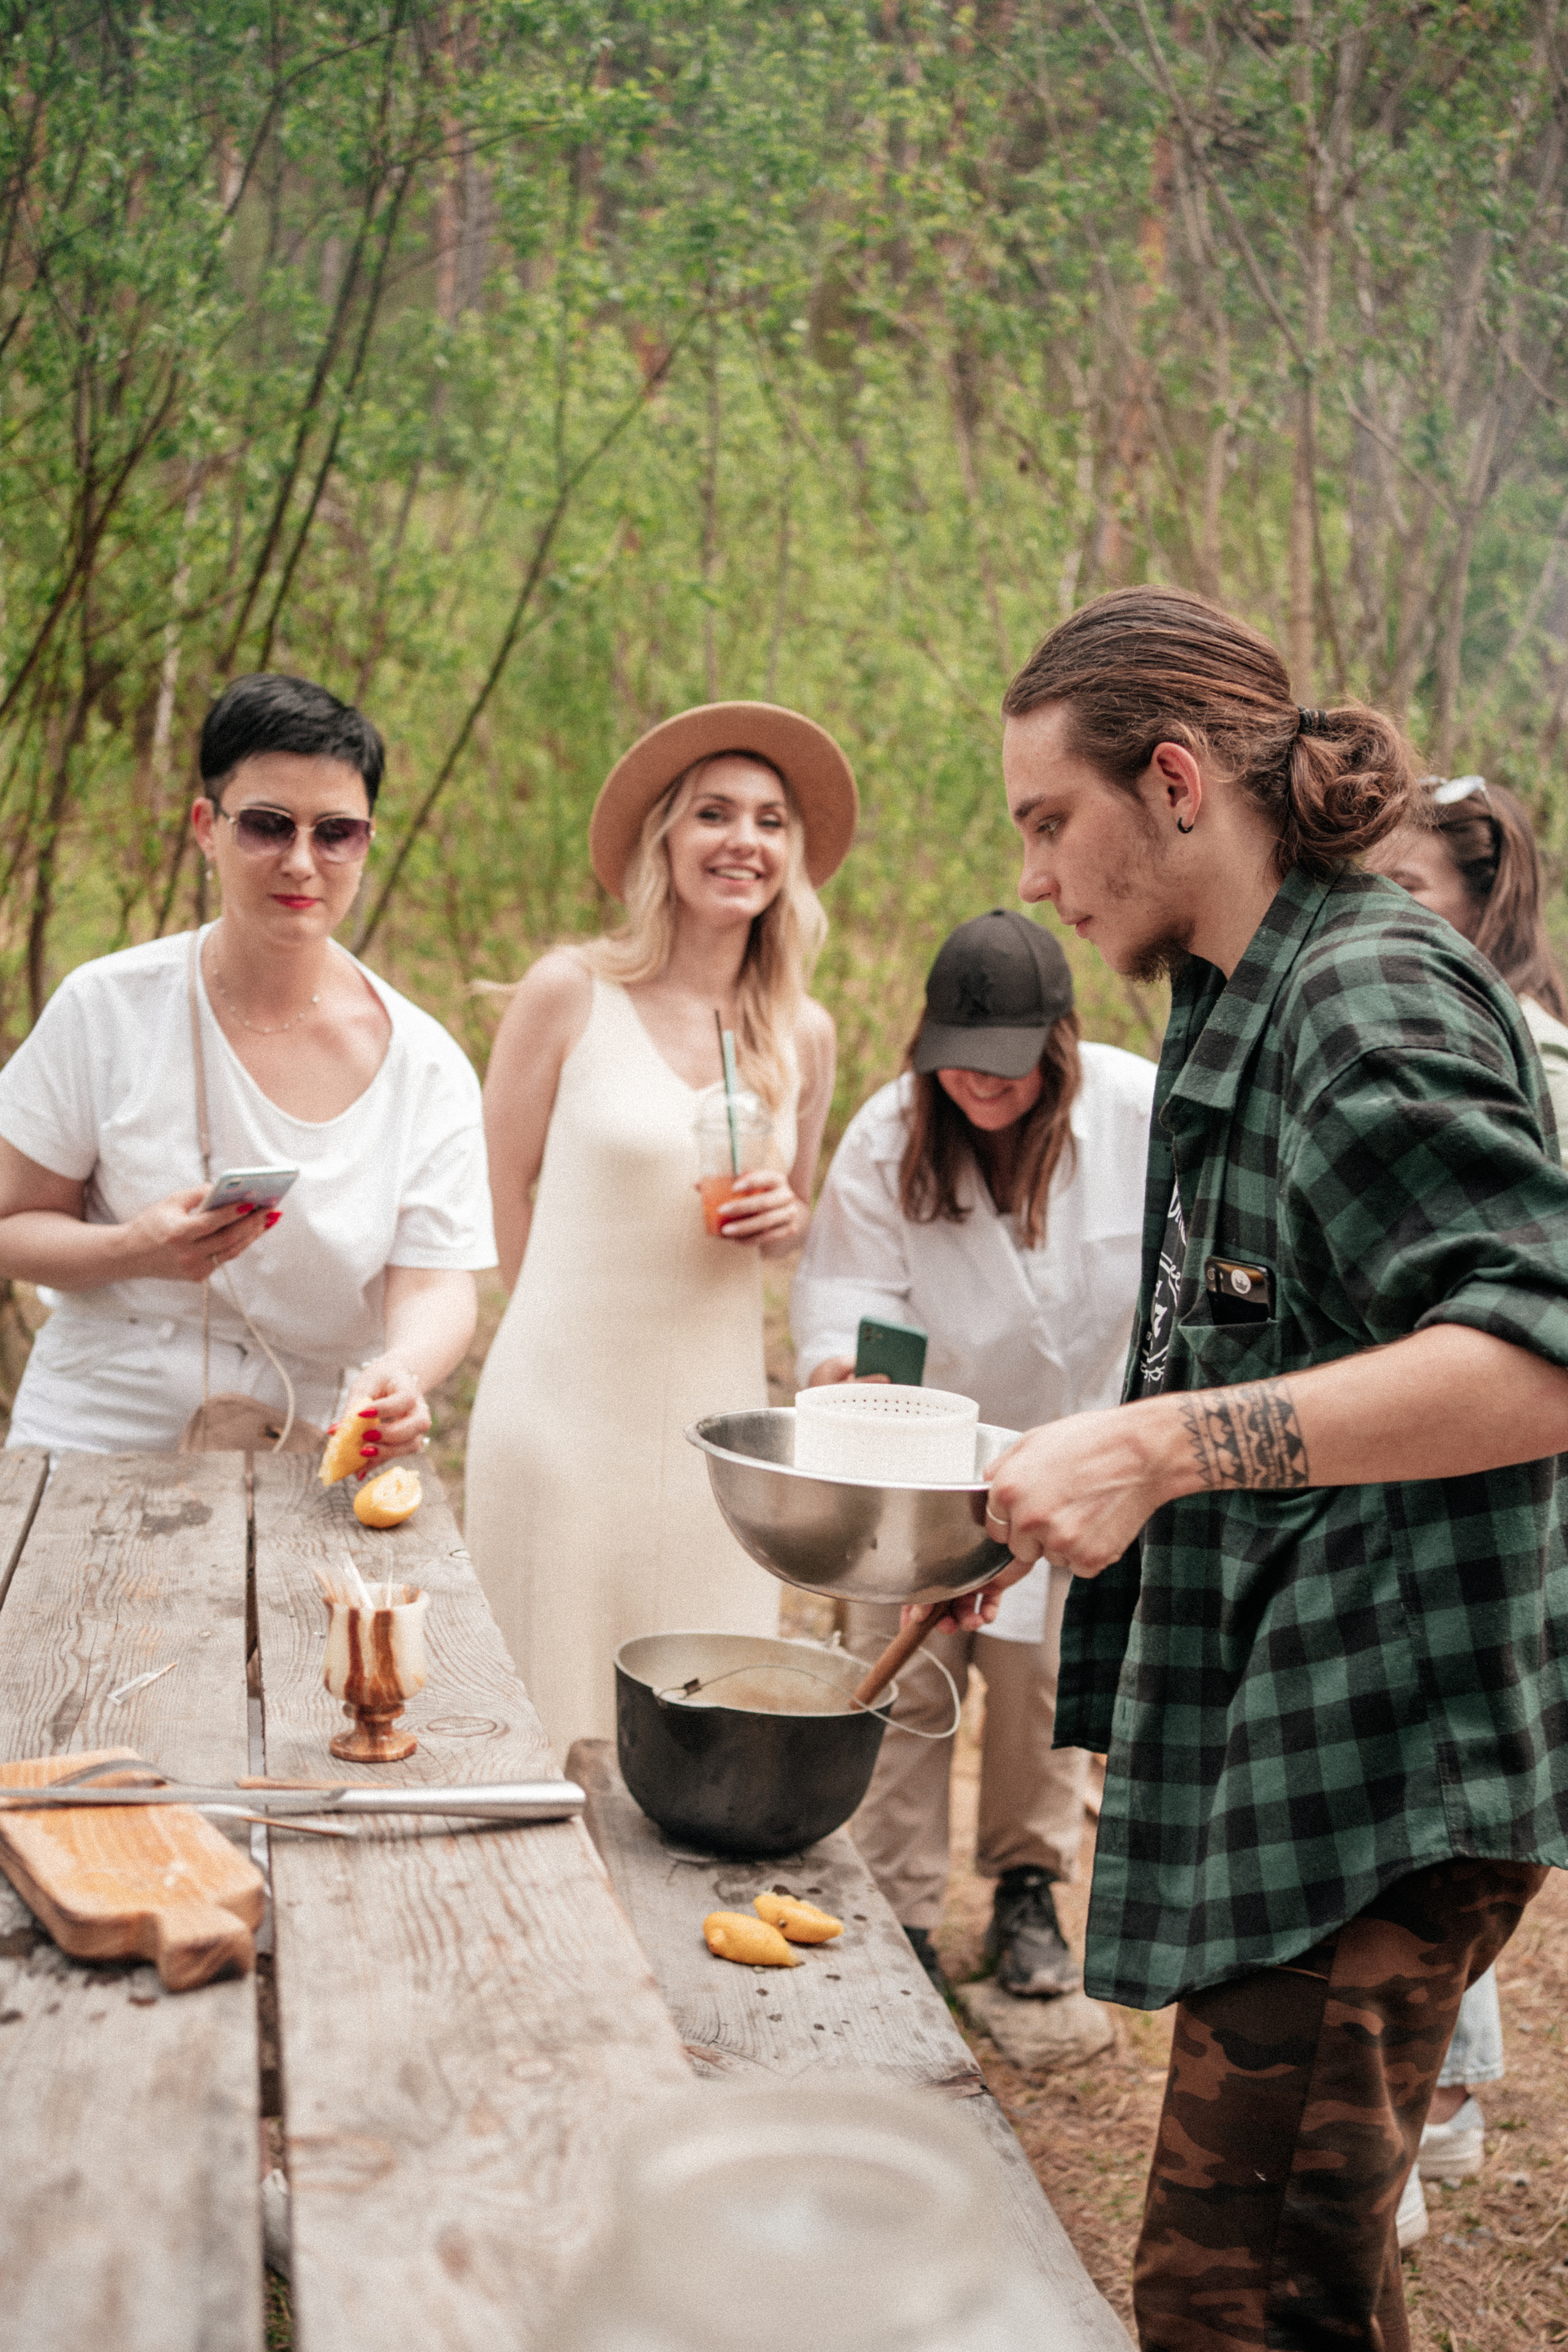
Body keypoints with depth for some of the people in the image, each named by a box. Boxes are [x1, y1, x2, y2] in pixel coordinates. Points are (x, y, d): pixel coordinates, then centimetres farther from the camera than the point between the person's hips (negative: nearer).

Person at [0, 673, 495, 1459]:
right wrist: (136, 1249, -20)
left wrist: (400, 1373, -30)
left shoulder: (427, 1066, -2)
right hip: (95, 1442, -1)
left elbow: (435, 1284, -7)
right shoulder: (106, 1007, -4)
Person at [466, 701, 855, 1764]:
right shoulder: (571, 992, -4)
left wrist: (784, 1217, -3)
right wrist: (588, 1329, 9)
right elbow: (498, 1186, 4)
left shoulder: (806, 1035, 7)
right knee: (547, 1726, 2)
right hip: (568, 1403, -3)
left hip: (715, 1408, 4)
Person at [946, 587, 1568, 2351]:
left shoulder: (1371, 992, -15)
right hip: (1281, 1736, 10)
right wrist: (1068, 1492, 16)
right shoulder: (1242, 1009, 16)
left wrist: (1163, 1445, -32)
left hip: (1383, 1750, -10)